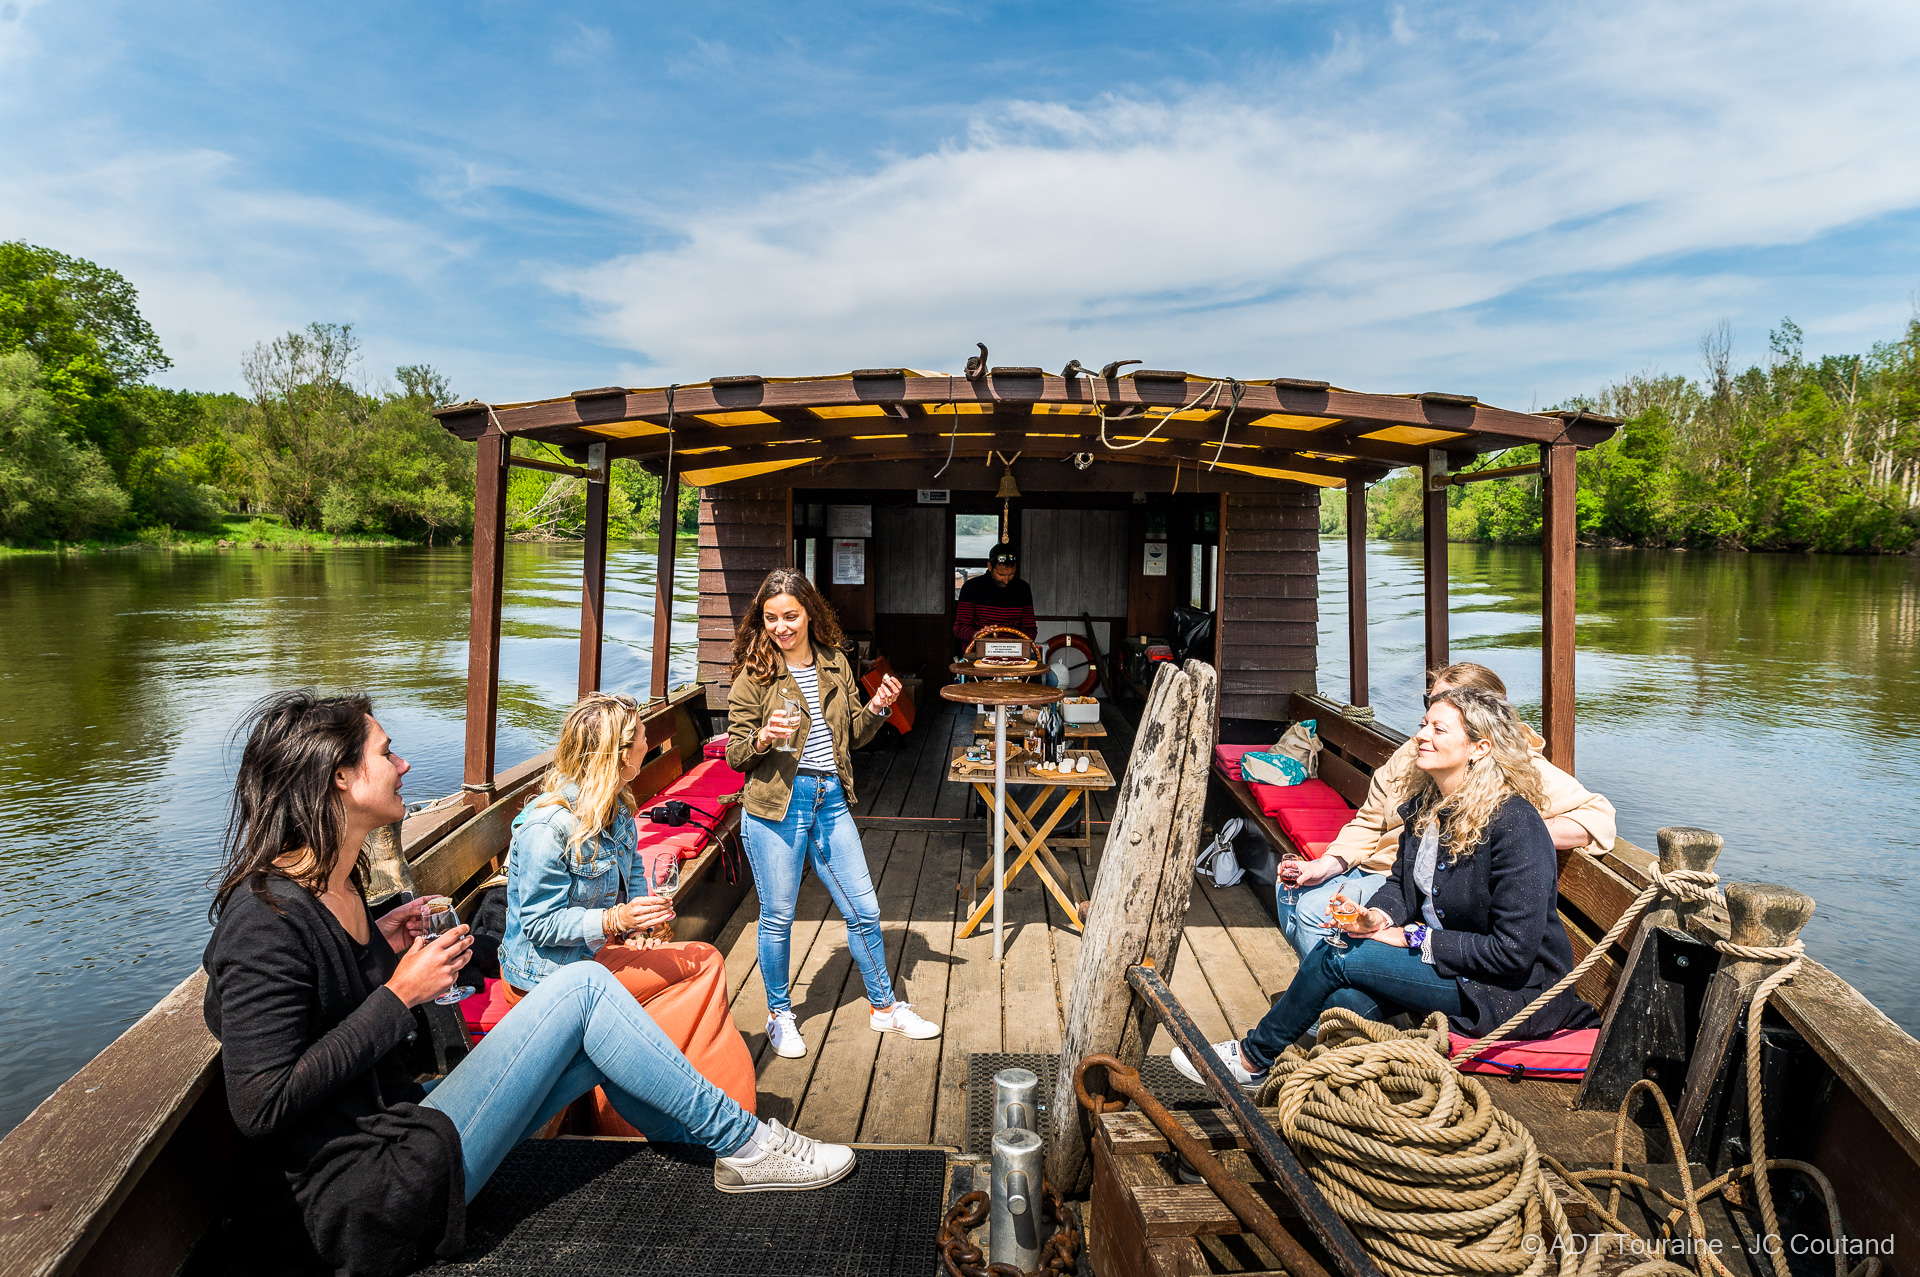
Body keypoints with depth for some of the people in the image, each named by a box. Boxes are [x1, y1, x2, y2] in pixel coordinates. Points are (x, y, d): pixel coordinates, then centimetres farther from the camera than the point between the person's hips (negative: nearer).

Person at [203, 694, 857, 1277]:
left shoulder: (335, 884, 8)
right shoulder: (267, 917, -21)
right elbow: (260, 1104, -23)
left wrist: (381, 950, 4)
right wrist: (398, 994, -19)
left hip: (398, 1130, 10)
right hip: (369, 1200, -10)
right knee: (582, 988, -14)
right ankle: (742, 1142, 0)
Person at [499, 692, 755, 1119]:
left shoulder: (616, 807, 4)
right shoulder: (547, 826, -23)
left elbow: (633, 873, 18)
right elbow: (540, 924, -21)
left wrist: (638, 920, 0)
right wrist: (614, 921, -33)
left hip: (598, 949, 9)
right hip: (550, 971, -9)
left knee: (704, 964, -11)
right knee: (705, 964, -16)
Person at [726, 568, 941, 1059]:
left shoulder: (835, 663, 7)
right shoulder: (755, 674, -6)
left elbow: (852, 735, 15)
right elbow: (734, 753, -3)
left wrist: (877, 709, -4)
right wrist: (764, 738, -22)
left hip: (831, 801, 4)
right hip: (777, 805, -4)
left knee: (864, 911, 10)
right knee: (777, 917, 8)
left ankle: (884, 1007, 30)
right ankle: (779, 1015, 30)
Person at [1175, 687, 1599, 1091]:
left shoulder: (1515, 824, -23)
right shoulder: (1426, 804, 3)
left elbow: (1514, 951, -24)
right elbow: (1402, 881, 14)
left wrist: (1413, 938, -18)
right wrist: (1381, 915, -10)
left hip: (1512, 989, -7)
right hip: (1443, 960, 7)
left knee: (1336, 957, -17)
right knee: (1347, 999, -22)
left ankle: (1253, 1058, 4)